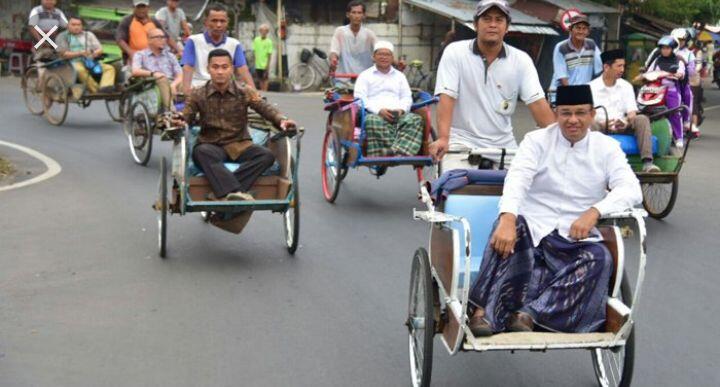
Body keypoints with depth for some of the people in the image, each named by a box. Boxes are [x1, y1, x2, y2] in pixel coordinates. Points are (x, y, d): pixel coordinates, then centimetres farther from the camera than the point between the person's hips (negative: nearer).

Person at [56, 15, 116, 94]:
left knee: (109, 68, -23)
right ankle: (96, 90, -44)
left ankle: (105, 87, -49)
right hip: (74, 63, -4)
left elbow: (100, 50, 14)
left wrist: (96, 53, -12)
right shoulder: (62, 36, 12)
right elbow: (63, 54, -1)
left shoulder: (89, 35, 23)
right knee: (80, 70, -40)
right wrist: (80, 53, -13)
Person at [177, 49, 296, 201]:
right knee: (201, 152, -37)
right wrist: (178, 122, -24)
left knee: (267, 155, -27)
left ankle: (223, 192, -39)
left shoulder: (245, 92, 5)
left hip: (240, 145, 1)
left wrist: (281, 120, -26)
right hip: (211, 146, -1)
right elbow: (185, 117, 2)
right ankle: (235, 192, -51)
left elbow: (266, 108, -5)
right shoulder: (198, 95, 5)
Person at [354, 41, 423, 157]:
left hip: (399, 115, 3)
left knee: (415, 119, -32)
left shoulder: (400, 76, 29)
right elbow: (360, 98, 3)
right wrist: (379, 110, -13)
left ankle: (399, 152, -50)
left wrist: (401, 109, -5)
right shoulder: (365, 75, 18)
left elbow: (407, 97, 20)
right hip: (375, 114, -3)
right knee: (372, 121, -40)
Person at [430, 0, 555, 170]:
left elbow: (537, 102, -6)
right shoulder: (455, 52, -5)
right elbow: (447, 97, -14)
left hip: (504, 145, 3)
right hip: (462, 142, -3)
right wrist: (443, 138, -28)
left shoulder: (521, 60, 1)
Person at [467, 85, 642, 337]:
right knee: (513, 225, -33)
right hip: (532, 229, -1)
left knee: (599, 258, -30)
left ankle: (530, 313, -34)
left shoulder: (607, 148, 8)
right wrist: (508, 218, -36)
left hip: (575, 237, 1)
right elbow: (517, 178, -15)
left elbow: (631, 190, -6)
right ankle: (486, 311, -36)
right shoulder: (537, 140, 4)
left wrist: (594, 212, -26)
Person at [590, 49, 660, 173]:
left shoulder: (626, 86, 13)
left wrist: (627, 122, -19)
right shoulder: (592, 87, -1)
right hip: (601, 127, -3)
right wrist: (602, 124, -30)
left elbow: (632, 112, 6)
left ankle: (647, 162, -36)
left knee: (642, 119, -24)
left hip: (622, 126, 3)